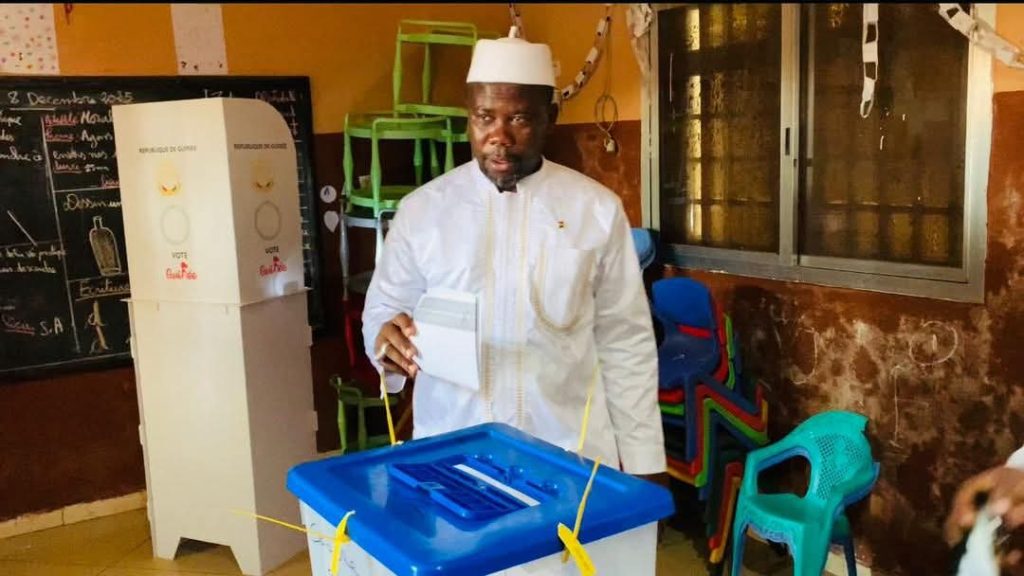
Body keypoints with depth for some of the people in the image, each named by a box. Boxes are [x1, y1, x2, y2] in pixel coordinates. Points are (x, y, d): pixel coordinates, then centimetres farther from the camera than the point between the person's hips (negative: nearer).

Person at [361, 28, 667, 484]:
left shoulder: (597, 209, -2)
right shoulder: (422, 209, 0)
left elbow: (625, 343, 0)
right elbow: (382, 310, 6)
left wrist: (643, 461, 1)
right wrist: (388, 339, -17)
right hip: (450, 450, 1)